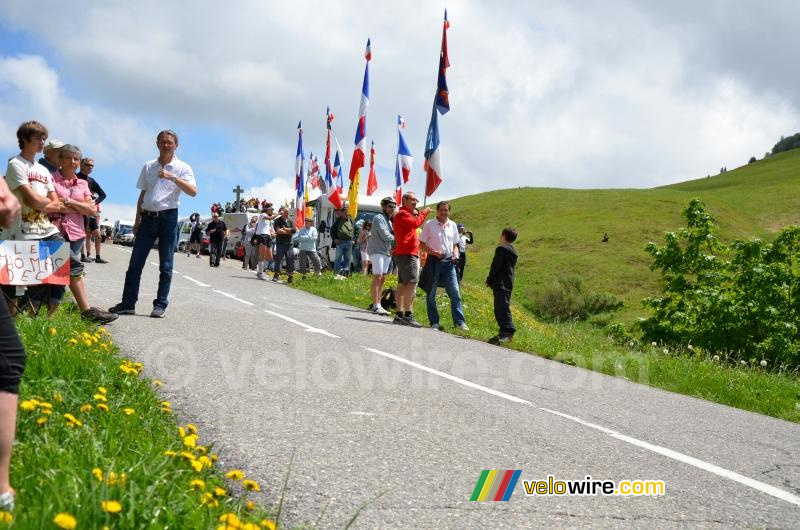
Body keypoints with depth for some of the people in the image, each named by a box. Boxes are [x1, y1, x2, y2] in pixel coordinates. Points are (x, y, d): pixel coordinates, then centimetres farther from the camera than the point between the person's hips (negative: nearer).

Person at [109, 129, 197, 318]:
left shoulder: (182, 168, -1)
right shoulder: (148, 167, 13)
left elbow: (193, 192, -15)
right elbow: (143, 195, 18)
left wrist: (173, 177, -25)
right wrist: (137, 220, 15)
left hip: (168, 217, -4)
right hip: (148, 217, 4)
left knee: (165, 266, 1)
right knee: (135, 263, 2)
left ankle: (160, 305, 7)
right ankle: (128, 303, 6)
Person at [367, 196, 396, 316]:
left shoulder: (389, 220, 21)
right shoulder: (379, 218, -7)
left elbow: (392, 234, 15)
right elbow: (385, 236, -14)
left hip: (386, 251, 9)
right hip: (377, 251, -9)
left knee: (382, 279, 8)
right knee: (377, 277, -11)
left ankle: (378, 305, 11)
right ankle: (376, 306, -13)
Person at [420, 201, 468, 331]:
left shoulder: (452, 225, 10)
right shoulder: (429, 224, -2)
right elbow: (421, 244, -2)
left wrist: (455, 256, -1)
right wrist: (435, 253, -15)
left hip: (449, 261, 3)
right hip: (434, 261, -3)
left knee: (455, 292, -3)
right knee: (431, 293, 2)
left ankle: (459, 321, -1)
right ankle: (434, 322, 10)